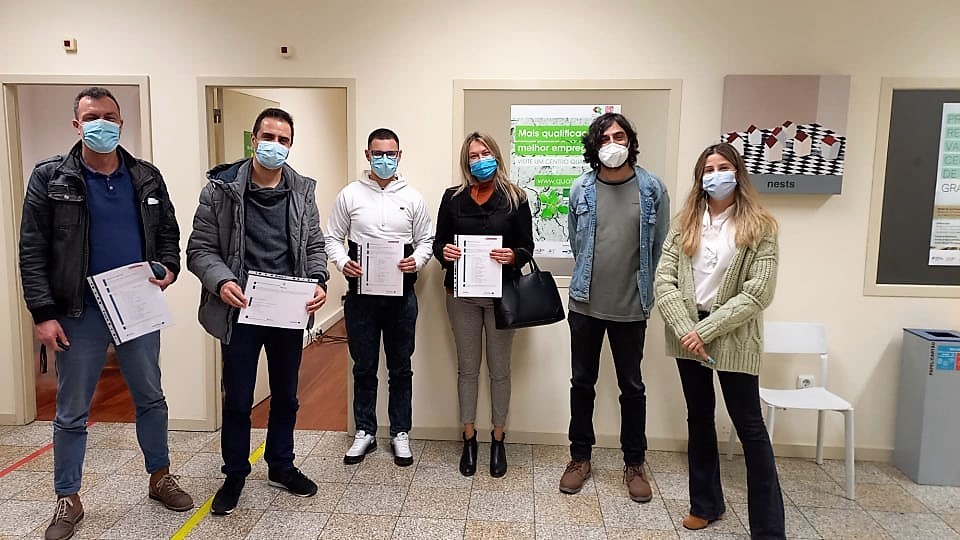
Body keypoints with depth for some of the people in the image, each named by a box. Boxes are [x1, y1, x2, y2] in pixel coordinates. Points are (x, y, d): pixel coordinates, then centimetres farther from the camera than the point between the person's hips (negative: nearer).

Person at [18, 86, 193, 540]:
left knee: (150, 397, 13)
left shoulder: (146, 177, 5)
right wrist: (43, 314, -11)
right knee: (72, 411, 8)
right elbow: (33, 251, -5)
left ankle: (160, 478, 31)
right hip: (79, 312, -2)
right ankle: (68, 500, 26)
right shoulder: (50, 177, -3)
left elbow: (168, 234, 12)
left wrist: (169, 268, -8)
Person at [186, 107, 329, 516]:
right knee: (237, 400, 11)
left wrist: (318, 281, -10)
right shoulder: (221, 188, -5)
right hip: (241, 311, -2)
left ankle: (281, 466, 37)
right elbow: (200, 248, -4)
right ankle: (235, 474, 32)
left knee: (286, 396, 16)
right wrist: (221, 281, -22)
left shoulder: (302, 191, 3)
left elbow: (314, 245, 8)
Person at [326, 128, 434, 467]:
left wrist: (417, 261, -13)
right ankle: (365, 432, 25)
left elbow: (426, 240, 7)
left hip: (401, 294, 0)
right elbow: (333, 238, 6)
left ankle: (400, 433, 23)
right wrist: (342, 262, -13)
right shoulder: (350, 195, 2)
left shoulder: (412, 198, 3)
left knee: (400, 368, 10)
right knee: (364, 367, 10)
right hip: (361, 293, 0)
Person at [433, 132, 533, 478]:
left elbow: (527, 246, -1)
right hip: (462, 294, 2)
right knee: (467, 368, 10)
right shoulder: (453, 197, 4)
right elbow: (438, 242, 7)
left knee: (499, 369, 8)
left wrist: (513, 256, -22)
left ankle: (498, 440, 24)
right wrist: (444, 251, -16)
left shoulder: (515, 198, 0)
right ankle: (469, 439, 25)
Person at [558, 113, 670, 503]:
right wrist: (590, 279, 11)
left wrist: (644, 291, 6)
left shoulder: (652, 189, -4)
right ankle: (580, 457, 28)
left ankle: (634, 464, 28)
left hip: (631, 307, -1)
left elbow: (660, 247, 2)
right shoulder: (582, 189, -2)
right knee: (582, 382, 11)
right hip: (586, 304, 1)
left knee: (632, 387, 12)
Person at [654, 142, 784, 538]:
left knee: (749, 426, 2)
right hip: (687, 335, 4)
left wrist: (706, 330, -17)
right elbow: (664, 281, -2)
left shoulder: (759, 227, -5)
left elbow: (758, 293, -13)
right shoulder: (685, 224, 6)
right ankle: (706, 503, 31)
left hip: (733, 339, -4)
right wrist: (686, 330, -14)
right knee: (699, 418, 15)